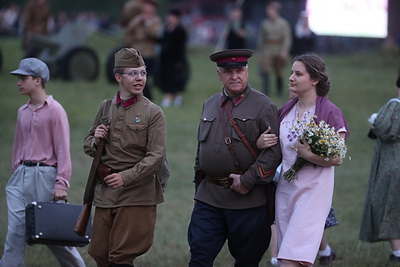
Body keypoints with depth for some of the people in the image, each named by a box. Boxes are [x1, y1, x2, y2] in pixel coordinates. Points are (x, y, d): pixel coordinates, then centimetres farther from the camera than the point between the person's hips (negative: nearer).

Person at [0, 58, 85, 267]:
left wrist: (61, 183, -18)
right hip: (21, 176, 6)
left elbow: (63, 149, -12)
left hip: (45, 175, -6)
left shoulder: (55, 110, -7)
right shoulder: (22, 112, 13)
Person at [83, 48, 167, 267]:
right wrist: (95, 140, -3)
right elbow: (87, 146, 20)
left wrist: (126, 177, -20)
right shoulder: (106, 108, 11)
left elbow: (156, 157, -11)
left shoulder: (153, 113, -3)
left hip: (136, 195, -5)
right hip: (104, 193, 5)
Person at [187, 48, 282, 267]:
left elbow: (275, 149, -11)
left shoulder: (263, 106, -3)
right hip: (209, 198, 5)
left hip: (247, 200, -5)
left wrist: (248, 180, -17)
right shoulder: (209, 105, 15)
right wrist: (199, 183, 20)